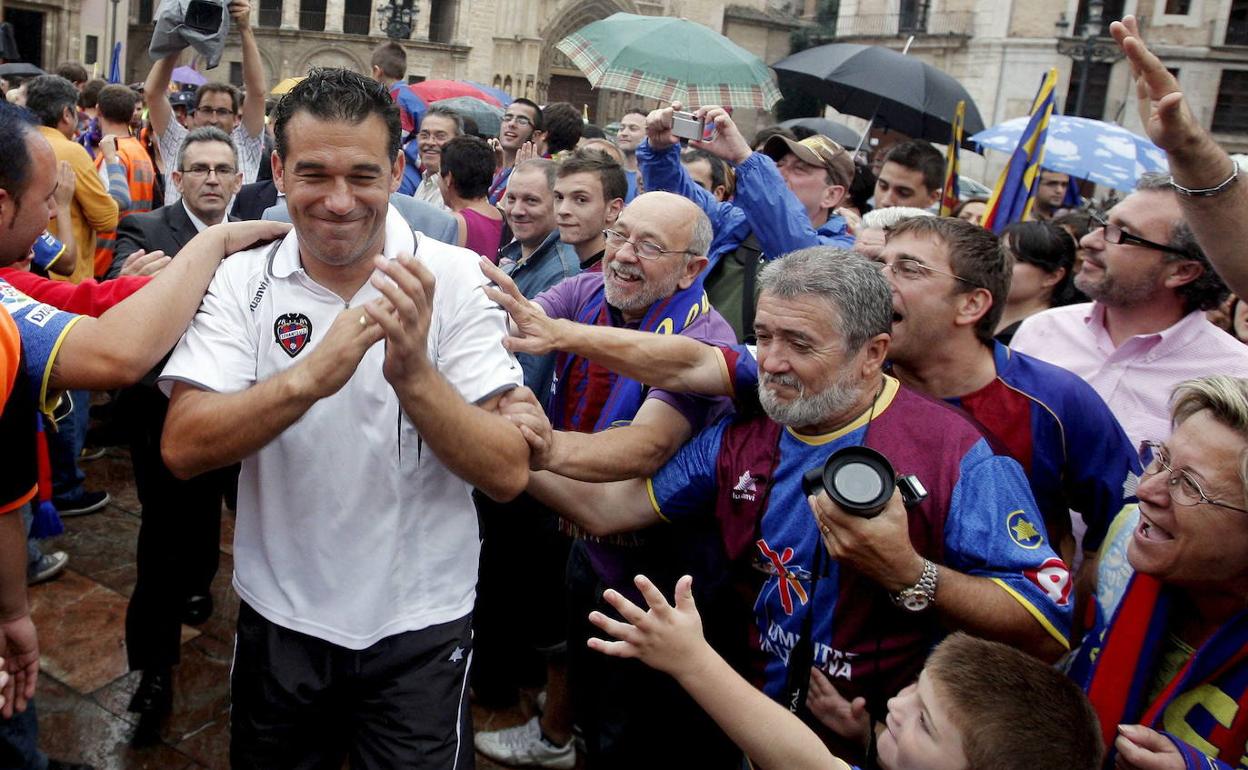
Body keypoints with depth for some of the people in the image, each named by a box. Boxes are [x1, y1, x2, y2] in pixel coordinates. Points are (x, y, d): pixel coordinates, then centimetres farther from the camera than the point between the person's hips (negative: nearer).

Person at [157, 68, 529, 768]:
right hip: (280, 617, 2)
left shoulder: (456, 278, -13)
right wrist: (306, 379, -34)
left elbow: (510, 474, -18)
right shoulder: (243, 282, -7)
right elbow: (182, 449, -18)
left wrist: (413, 374, -34)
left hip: (420, 625, -1)